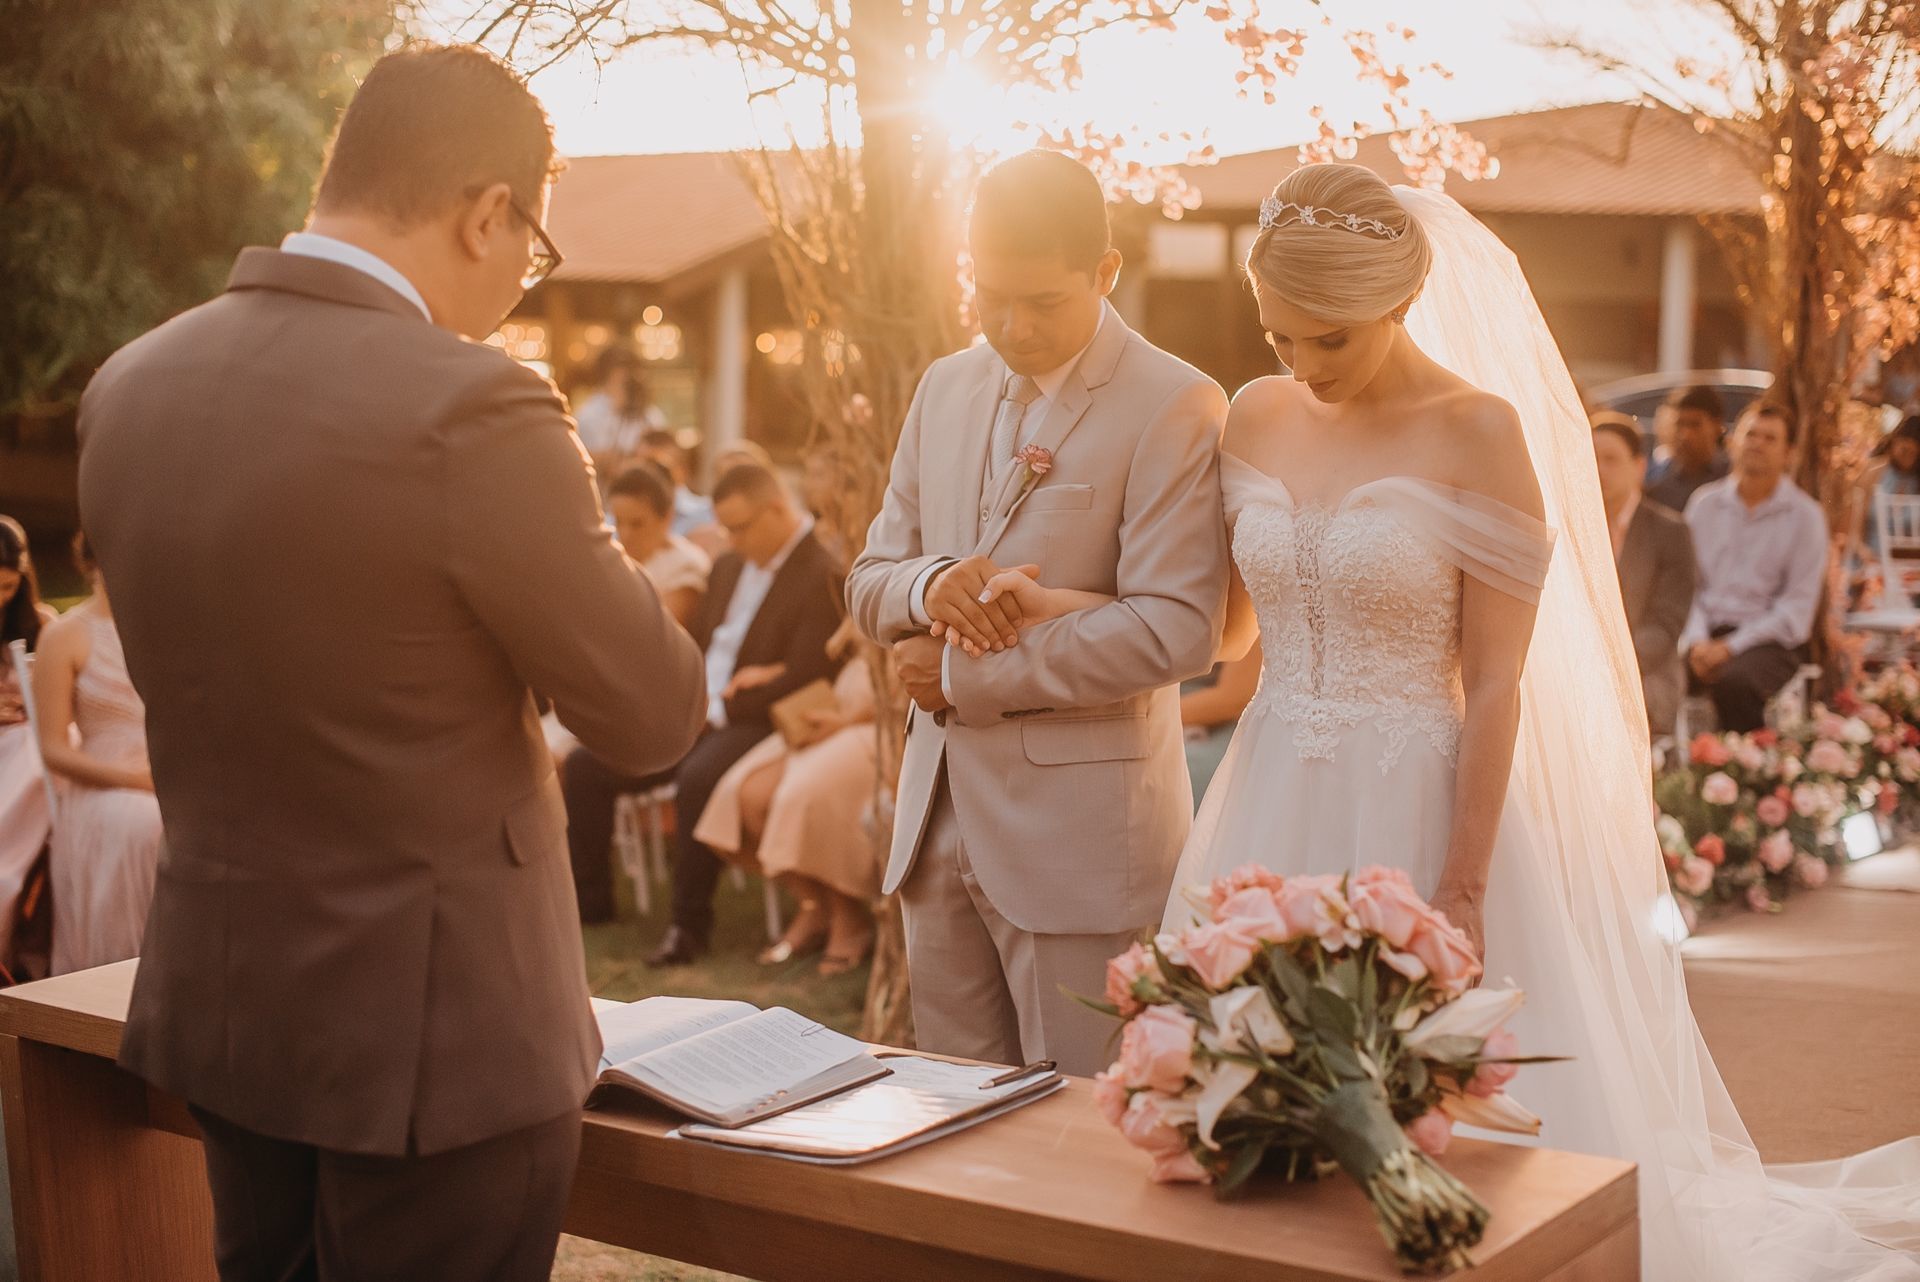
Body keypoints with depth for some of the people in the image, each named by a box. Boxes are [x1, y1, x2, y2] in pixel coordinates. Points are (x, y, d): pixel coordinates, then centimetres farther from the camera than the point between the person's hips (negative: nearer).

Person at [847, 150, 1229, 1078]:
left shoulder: (1174, 407, -9)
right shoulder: (946, 388, 12)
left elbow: (1174, 630, -18)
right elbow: (868, 584, 14)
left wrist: (965, 675, -13)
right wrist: (929, 584, -11)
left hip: (1079, 835, -6)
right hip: (940, 818, 6)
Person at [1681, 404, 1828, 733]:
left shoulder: (1805, 515, 2)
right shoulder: (1705, 503, 13)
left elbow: (1797, 607, -3)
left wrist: (1731, 646, -13)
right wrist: (1696, 642, -8)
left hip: (1768, 640, -3)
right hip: (1704, 633, 3)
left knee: (1735, 680, -37)